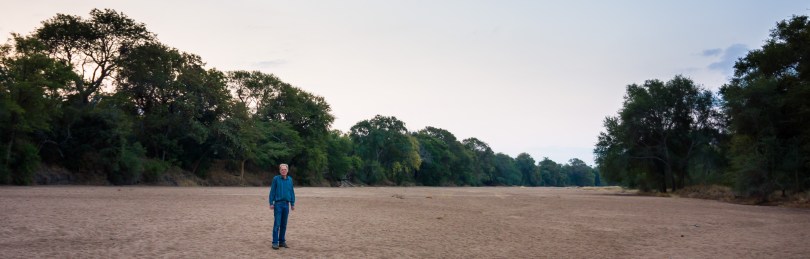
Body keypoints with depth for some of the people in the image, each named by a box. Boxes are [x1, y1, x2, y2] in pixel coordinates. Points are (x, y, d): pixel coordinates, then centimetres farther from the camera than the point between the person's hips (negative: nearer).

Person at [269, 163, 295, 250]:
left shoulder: (290, 179, 7)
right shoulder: (276, 179, -2)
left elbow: (292, 192, 11)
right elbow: (272, 191, -1)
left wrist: (292, 204, 9)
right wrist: (271, 203, -6)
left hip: (286, 204, 4)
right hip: (278, 204, -3)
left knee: (284, 224, 8)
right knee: (277, 224, -6)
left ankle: (282, 241, 17)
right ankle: (275, 242, -1)